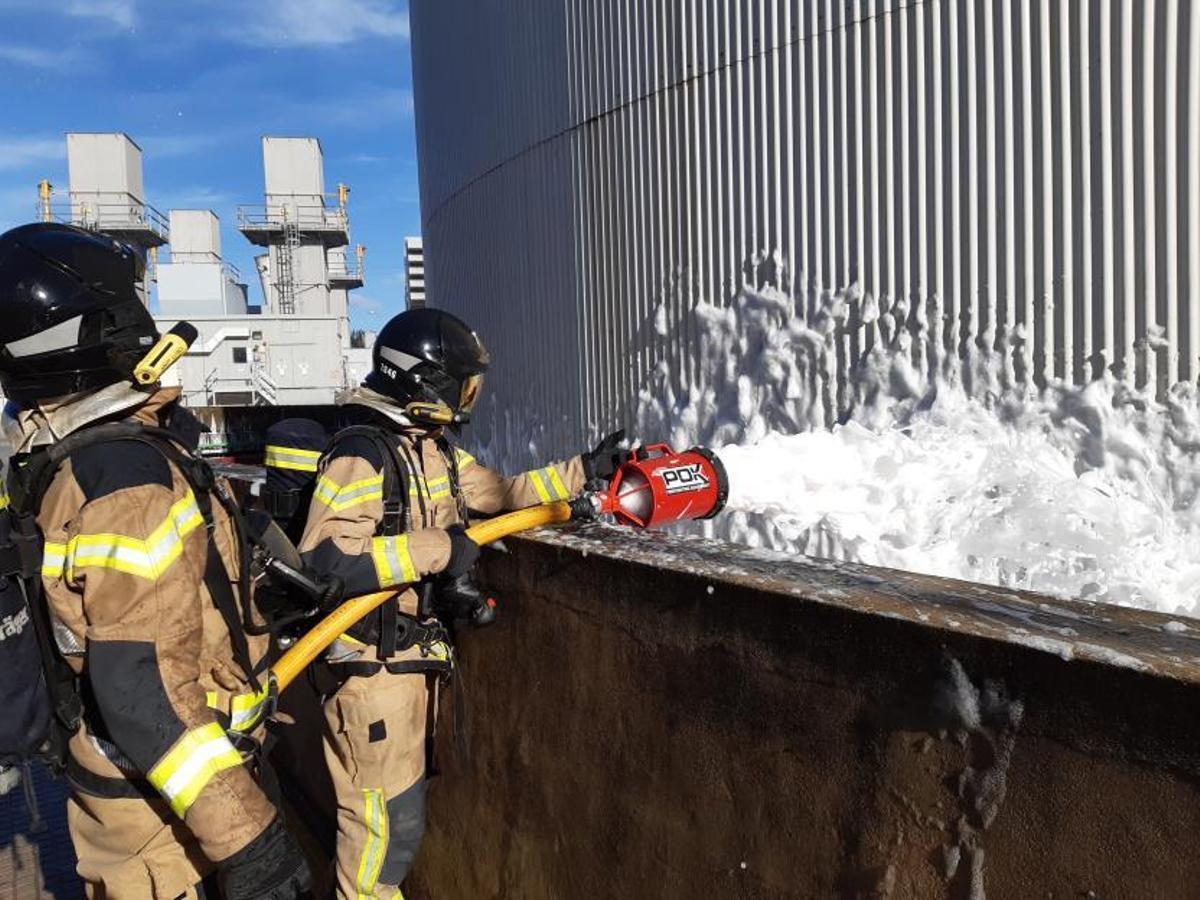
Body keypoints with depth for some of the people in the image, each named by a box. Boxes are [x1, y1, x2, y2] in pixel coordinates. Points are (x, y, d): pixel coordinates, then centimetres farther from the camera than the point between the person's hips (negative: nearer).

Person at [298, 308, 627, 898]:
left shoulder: (436, 451, 7)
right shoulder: (361, 457, -21)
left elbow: (500, 493, 18)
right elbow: (323, 562, -31)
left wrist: (585, 469, 14)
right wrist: (435, 549, -29)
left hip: (417, 656, 9)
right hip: (372, 664, -9)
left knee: (401, 809, 23)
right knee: (389, 824, 3)